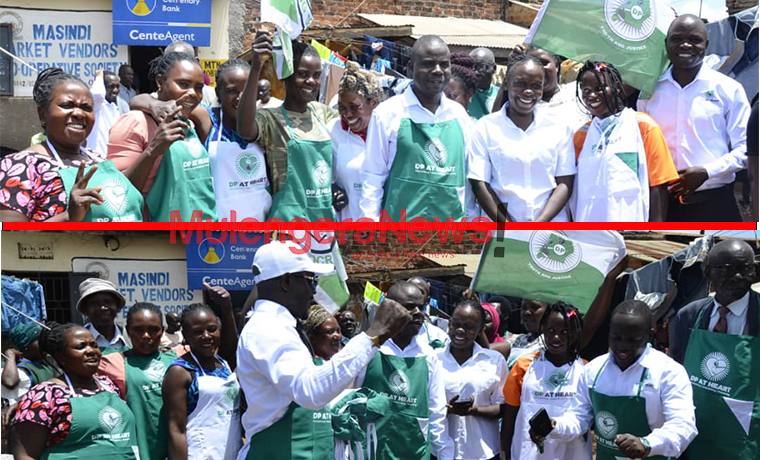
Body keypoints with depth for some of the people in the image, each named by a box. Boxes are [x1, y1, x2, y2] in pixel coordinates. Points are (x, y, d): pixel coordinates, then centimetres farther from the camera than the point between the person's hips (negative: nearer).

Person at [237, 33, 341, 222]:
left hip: (327, 219, 7)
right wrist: (256, 68, -38)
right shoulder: (271, 119, -9)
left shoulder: (322, 112, 12)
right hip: (289, 223, -7)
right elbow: (245, 129, -31)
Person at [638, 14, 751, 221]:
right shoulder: (650, 90, 10)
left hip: (715, 204, -2)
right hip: (662, 203, 2)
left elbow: (746, 148, 0)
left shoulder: (728, 89, 2)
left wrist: (707, 172, -13)